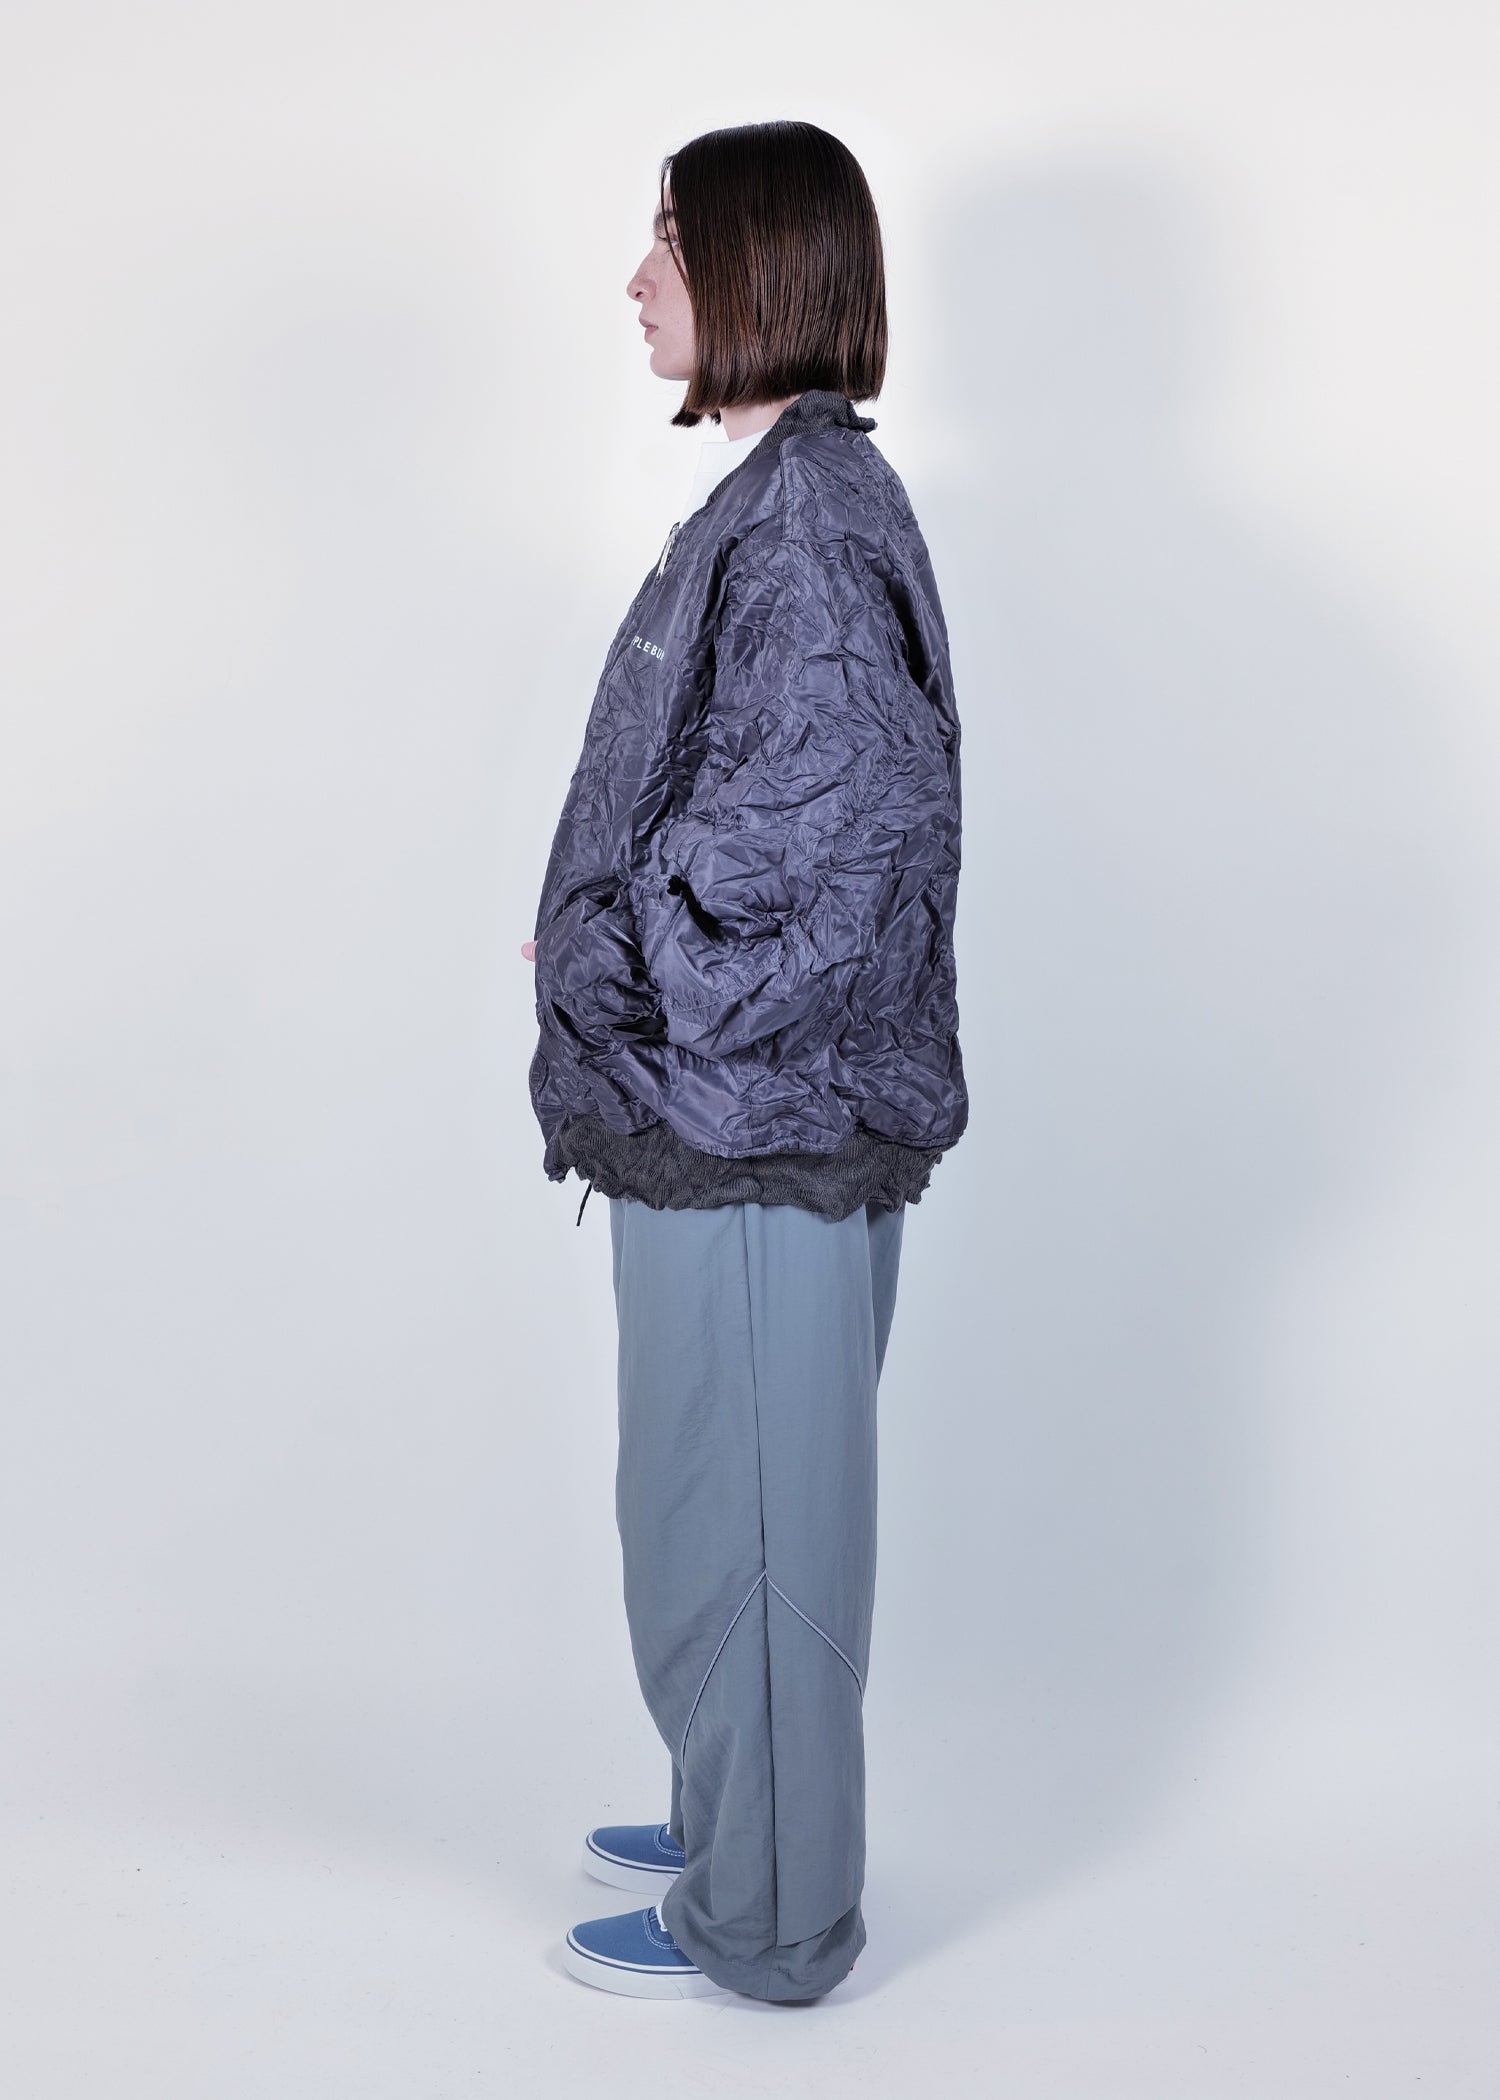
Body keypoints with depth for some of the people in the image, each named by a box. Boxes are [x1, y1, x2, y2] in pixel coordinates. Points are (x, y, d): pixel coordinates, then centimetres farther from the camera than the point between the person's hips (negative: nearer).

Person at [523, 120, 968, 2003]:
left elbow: (824, 830, -26)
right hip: (721, 1100, 10)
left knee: (744, 1508, 4)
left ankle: (764, 1920, 22)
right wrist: (609, 944, 8)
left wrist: (602, 956, -15)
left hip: (759, 1130, -10)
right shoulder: (770, 491, 12)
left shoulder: (807, 520, -19)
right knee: (722, 1493, 21)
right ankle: (738, 1824, 40)